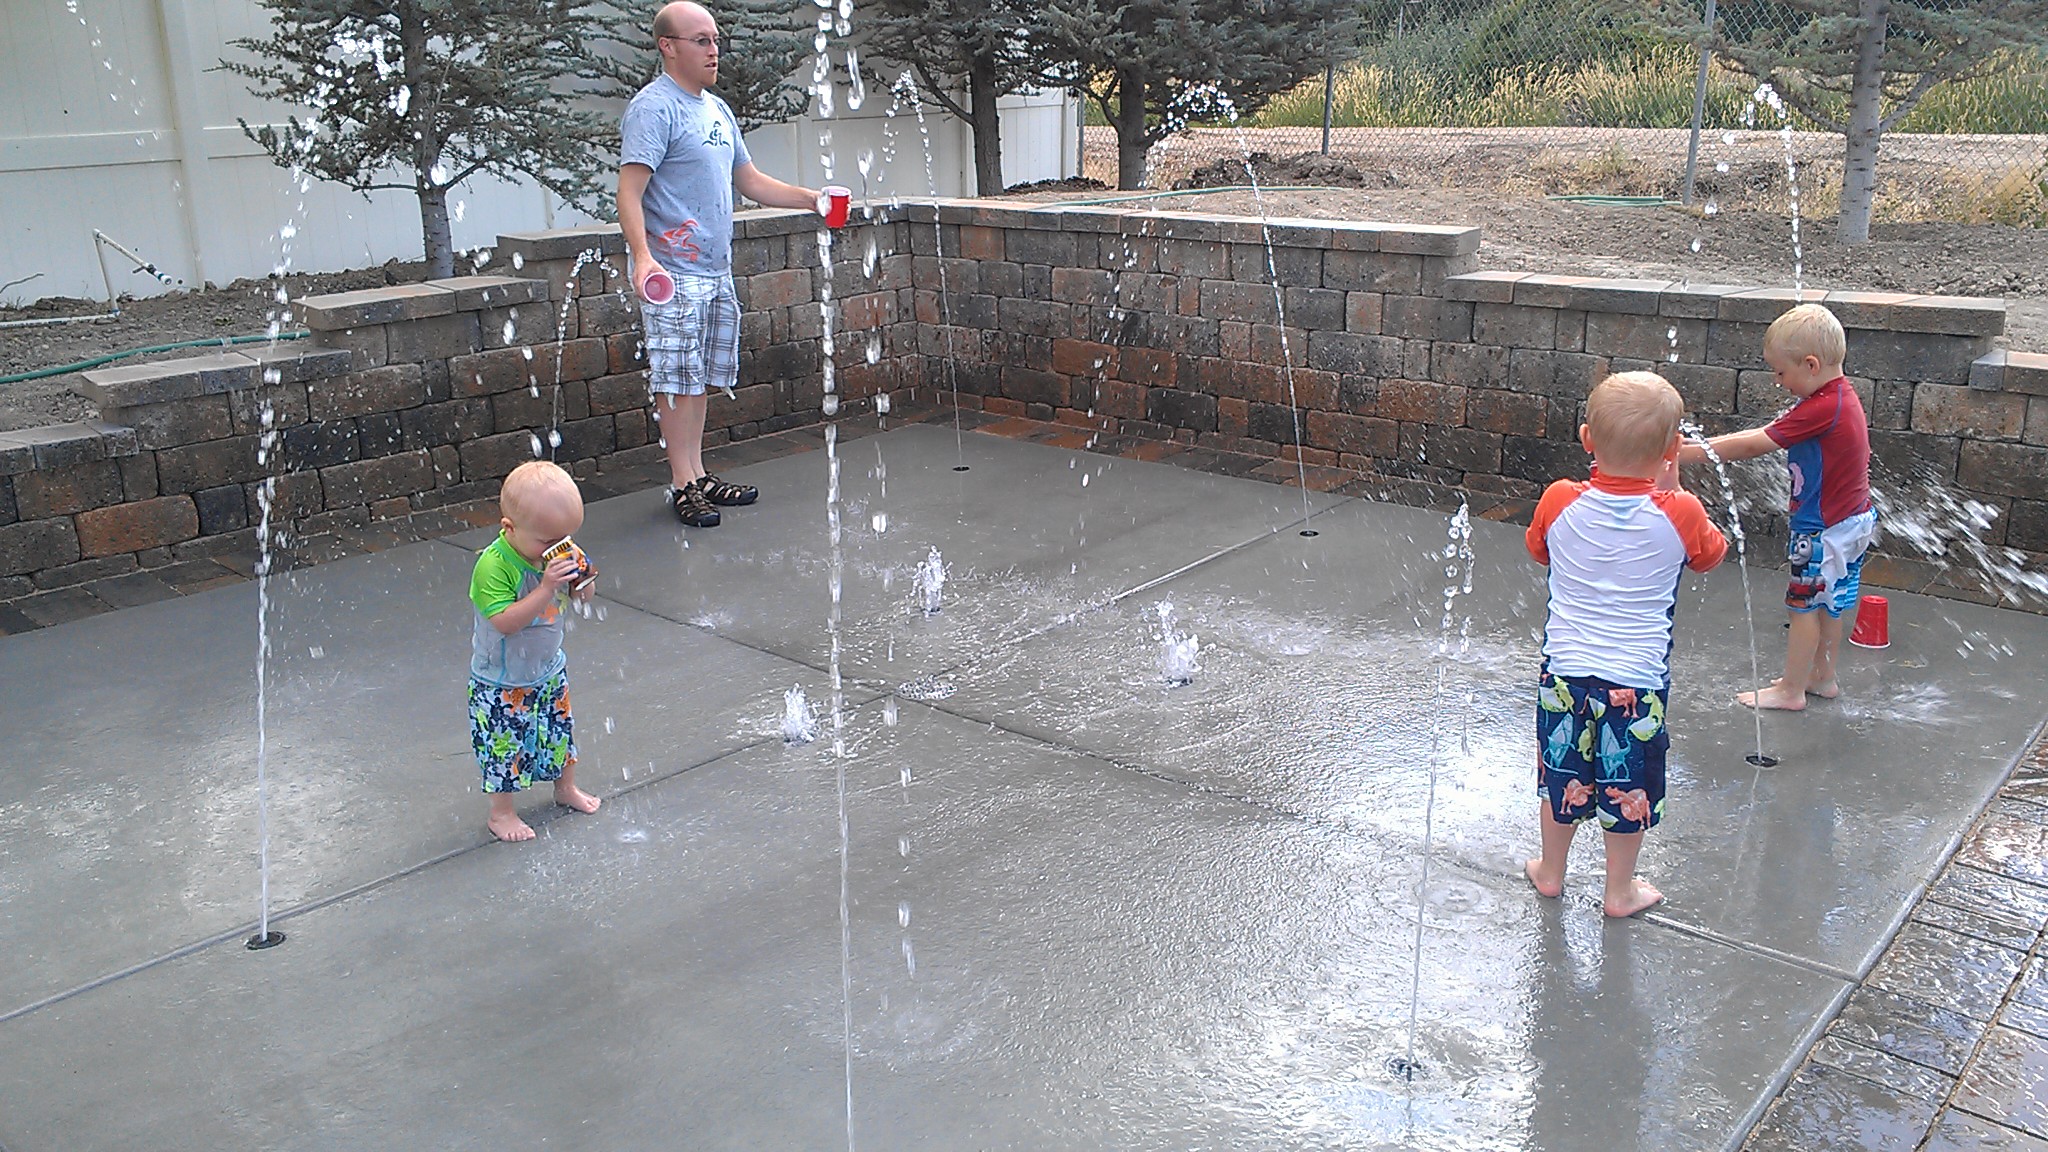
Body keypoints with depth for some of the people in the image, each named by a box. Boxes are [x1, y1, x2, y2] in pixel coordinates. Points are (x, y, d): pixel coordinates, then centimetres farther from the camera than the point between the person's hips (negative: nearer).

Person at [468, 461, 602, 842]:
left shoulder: (557, 553, -8)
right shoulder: (493, 566, -29)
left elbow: (582, 596, 4)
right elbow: (505, 621, -35)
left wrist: (582, 583, -20)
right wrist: (546, 588, -42)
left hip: (549, 670, 7)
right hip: (500, 684, -6)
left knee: (560, 730, 22)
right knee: (504, 744, 5)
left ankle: (566, 788, 44)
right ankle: (501, 813, 24)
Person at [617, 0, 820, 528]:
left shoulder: (717, 109, 18)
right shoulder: (653, 108, -10)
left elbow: (750, 181, 26)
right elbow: (629, 192, -18)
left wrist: (812, 199, 17)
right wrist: (643, 256, -31)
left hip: (716, 271, 8)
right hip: (673, 274, -8)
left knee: (700, 379, 12)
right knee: (677, 381, -5)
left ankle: (699, 475, 19)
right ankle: (682, 484, 1)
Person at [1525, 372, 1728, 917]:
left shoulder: (1560, 503, -12)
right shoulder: (1678, 514, -15)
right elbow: (1709, 555, 8)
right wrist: (1670, 486, 7)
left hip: (1565, 673, 2)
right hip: (1638, 684, -2)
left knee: (1560, 778, 19)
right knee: (1628, 789, 15)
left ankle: (1550, 871, 36)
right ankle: (1620, 889, 29)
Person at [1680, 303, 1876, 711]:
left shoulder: (1822, 409, -26)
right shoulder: (1840, 395, 5)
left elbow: (1754, 446, -25)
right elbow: (1770, 432, 7)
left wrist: (1689, 453, -20)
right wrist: (1704, 444, 1)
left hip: (1823, 529, -9)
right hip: (1852, 520, 9)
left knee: (1804, 604, 3)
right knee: (1827, 604, 20)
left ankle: (1791, 690, 14)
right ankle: (1822, 677, 34)